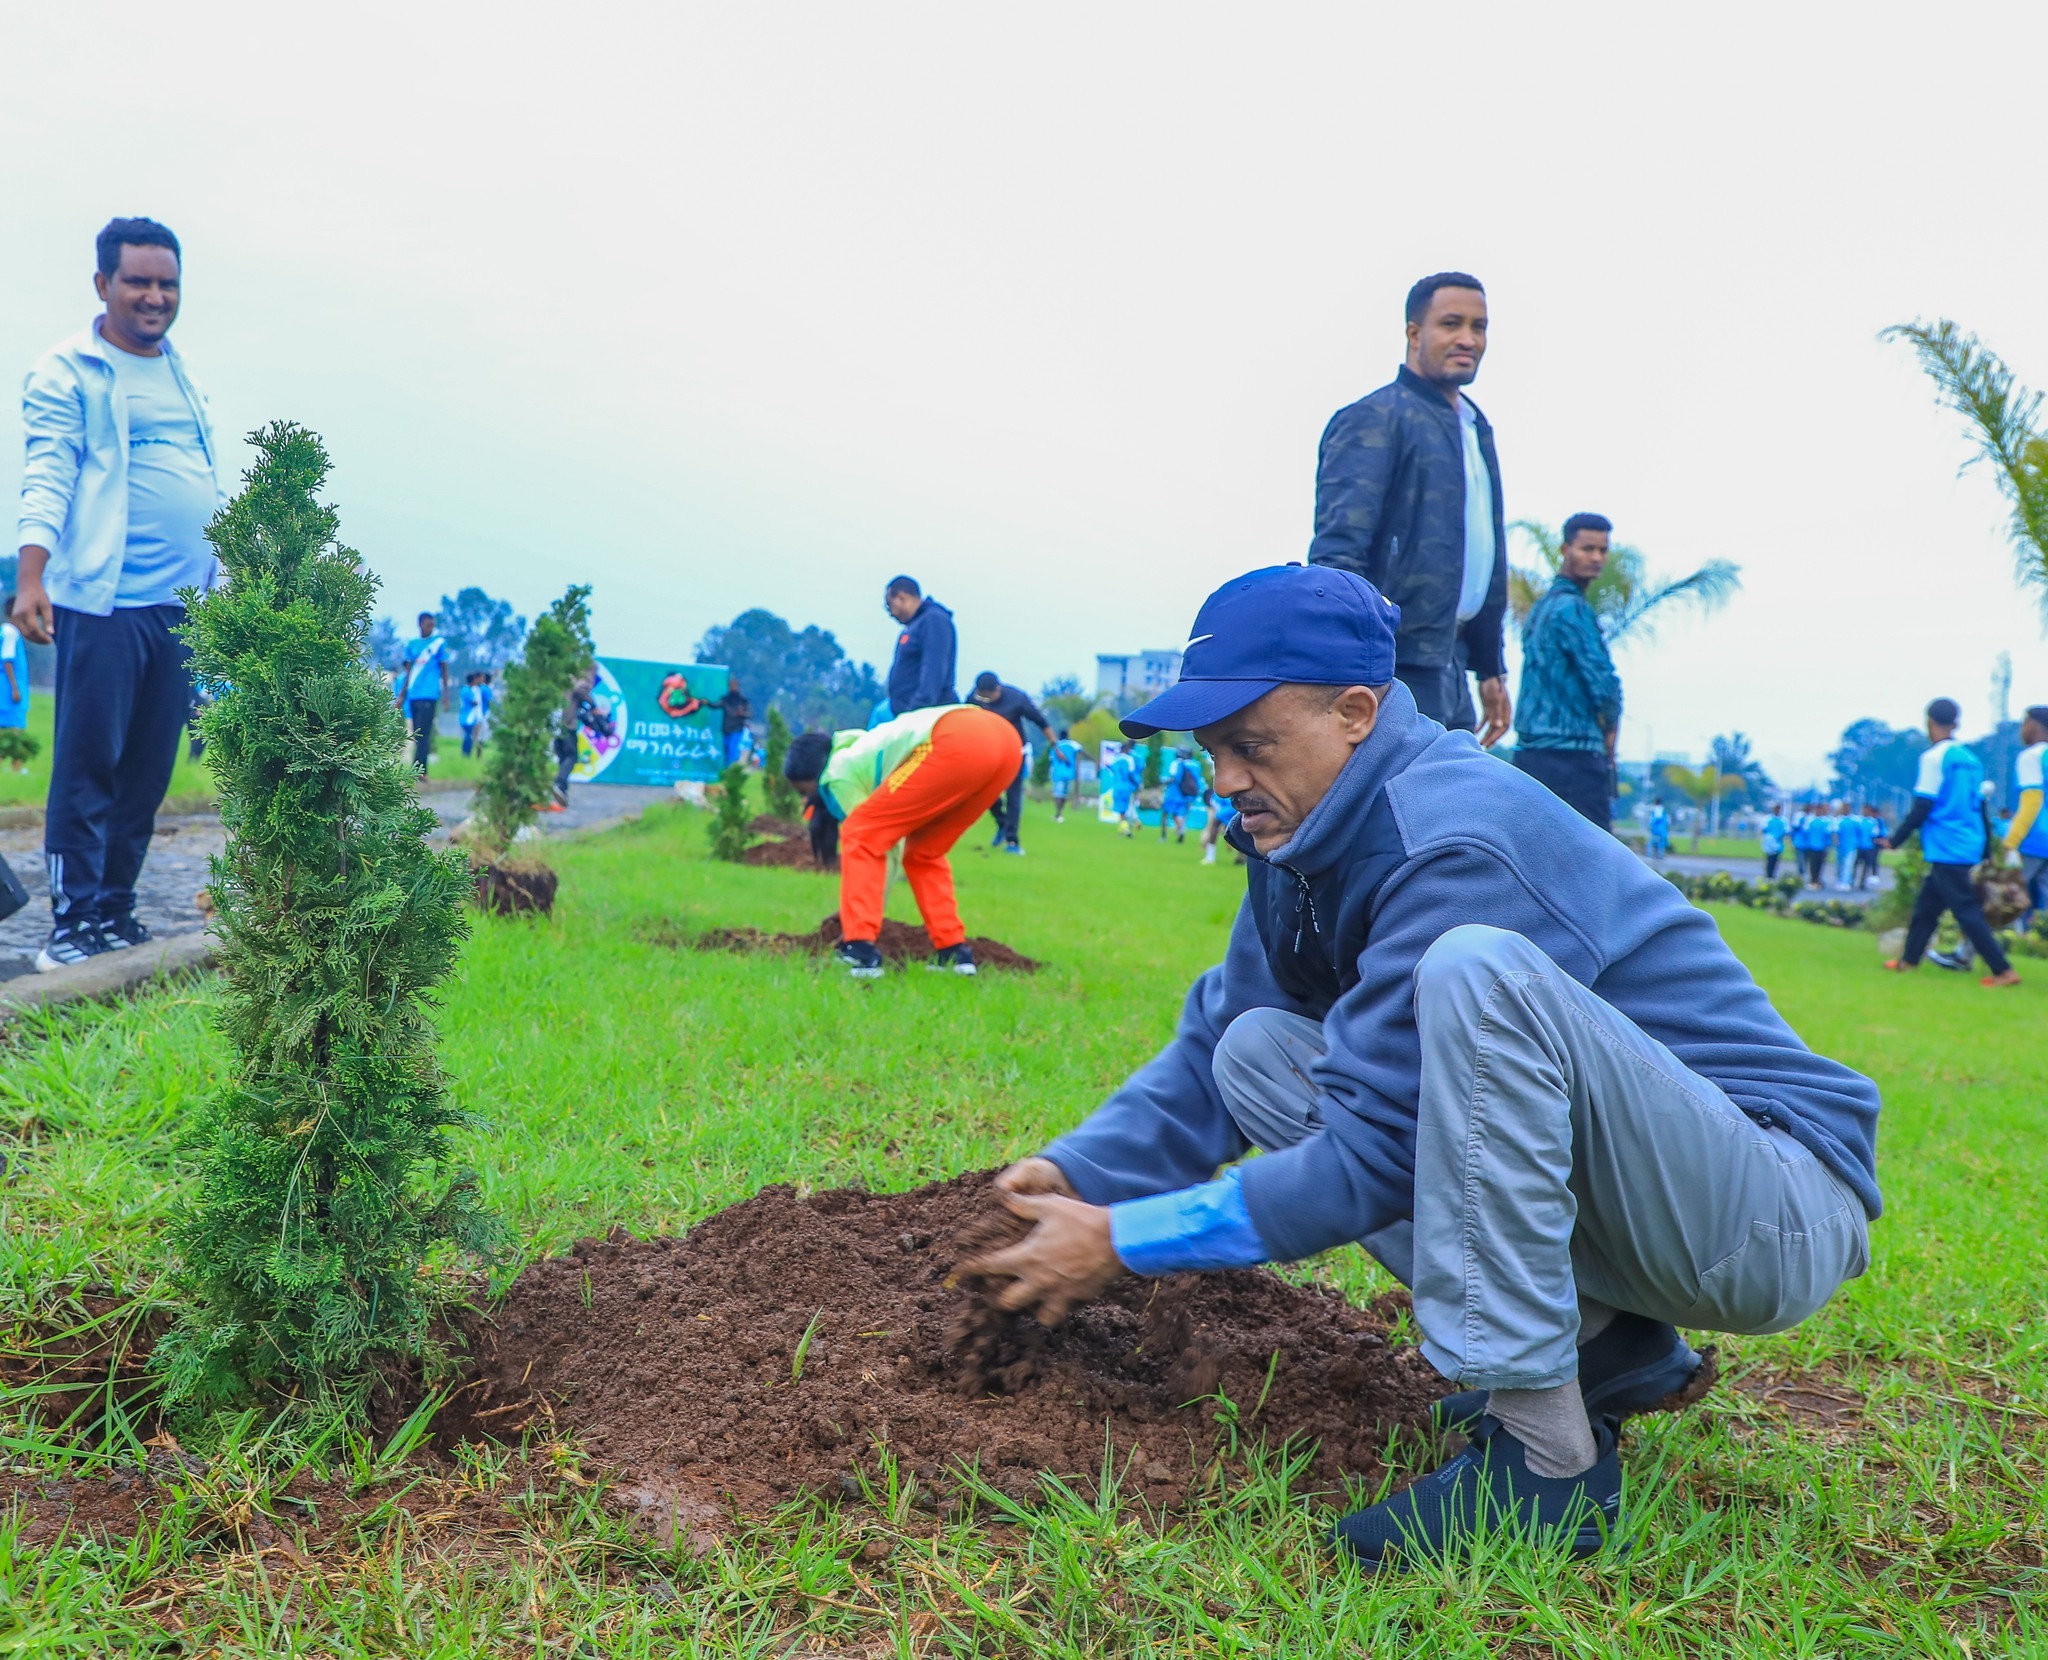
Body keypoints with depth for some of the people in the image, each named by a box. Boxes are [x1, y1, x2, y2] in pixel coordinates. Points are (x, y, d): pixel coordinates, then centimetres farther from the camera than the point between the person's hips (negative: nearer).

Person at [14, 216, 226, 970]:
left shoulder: (183, 374, 19)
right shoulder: (67, 373, -1)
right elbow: (48, 478, -9)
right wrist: (31, 578, -21)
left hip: (182, 603, 6)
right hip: (104, 599, -6)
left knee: (150, 769, 7)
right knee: (88, 764, -5)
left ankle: (115, 910, 15)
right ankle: (73, 920, 0)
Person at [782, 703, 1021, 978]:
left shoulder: (839, 771, 13)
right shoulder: (864, 751, 37)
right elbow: (893, 844, 42)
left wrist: (856, 924, 26)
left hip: (958, 745, -9)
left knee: (861, 836, 4)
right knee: (923, 852, 25)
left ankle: (859, 953, -4)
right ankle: (954, 952, 20)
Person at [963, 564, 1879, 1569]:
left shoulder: (1454, 843, -24)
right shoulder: (1306, 841, 3)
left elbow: (1374, 1154, -24)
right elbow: (1212, 1046, 8)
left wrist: (1124, 1242, -18)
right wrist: (1079, 1175, -7)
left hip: (1781, 1208, -9)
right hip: (1622, 1217, 9)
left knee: (1474, 968, -33)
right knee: (1260, 1053, 2)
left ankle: (1548, 1458, -24)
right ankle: (1608, 1348, 2)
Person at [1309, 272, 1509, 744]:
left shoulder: (1477, 430, 20)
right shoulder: (1375, 419, -8)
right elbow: (1336, 550, -18)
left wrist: (1491, 666, 25)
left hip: (1448, 666, 9)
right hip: (1396, 667, -9)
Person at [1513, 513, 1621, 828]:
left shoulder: (1540, 607, 19)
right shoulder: (1571, 607, -10)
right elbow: (1604, 685, -17)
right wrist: (1610, 726, 3)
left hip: (1530, 752, 9)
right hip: (1573, 755, -9)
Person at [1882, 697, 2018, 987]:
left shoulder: (1934, 757, -12)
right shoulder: (1970, 758, 11)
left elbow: (1923, 806, -15)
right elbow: (1980, 805, 16)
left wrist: (1895, 839, -6)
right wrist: (1984, 852, 22)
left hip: (1946, 849, -8)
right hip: (1968, 848, 8)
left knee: (1966, 910, -7)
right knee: (1927, 902, 17)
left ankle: (2004, 971, -9)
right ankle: (1910, 959, 25)